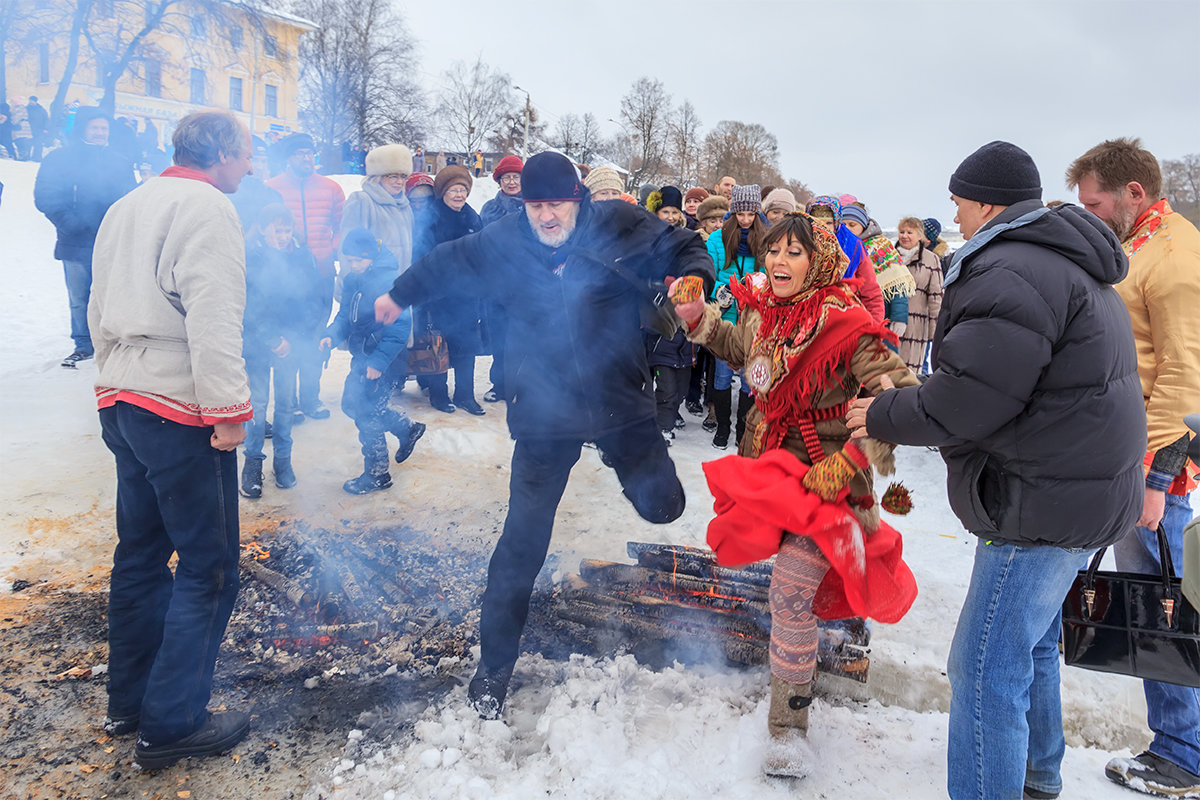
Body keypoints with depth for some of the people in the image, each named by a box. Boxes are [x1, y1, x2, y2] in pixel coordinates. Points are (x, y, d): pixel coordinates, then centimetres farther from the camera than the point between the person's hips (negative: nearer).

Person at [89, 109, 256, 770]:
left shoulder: (126, 207, 17)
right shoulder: (206, 206, -11)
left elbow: (99, 311, 22)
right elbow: (213, 319, -21)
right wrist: (229, 409, -20)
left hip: (121, 403, 10)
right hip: (181, 412, -9)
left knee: (141, 552, 18)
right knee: (207, 566, -1)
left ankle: (128, 701, 29)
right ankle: (171, 725, 5)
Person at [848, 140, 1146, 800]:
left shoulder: (1010, 272, -19)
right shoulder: (1070, 265, 16)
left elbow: (966, 400, -24)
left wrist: (883, 416, -7)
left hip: (1044, 504, -11)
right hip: (1085, 491, 11)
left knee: (985, 669, -6)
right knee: (1031, 641, 25)